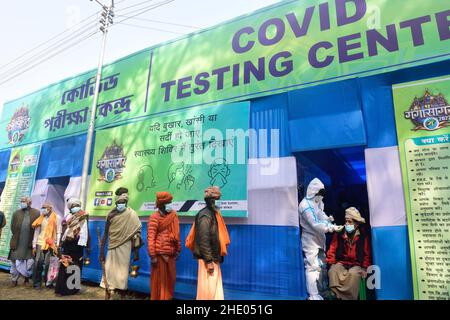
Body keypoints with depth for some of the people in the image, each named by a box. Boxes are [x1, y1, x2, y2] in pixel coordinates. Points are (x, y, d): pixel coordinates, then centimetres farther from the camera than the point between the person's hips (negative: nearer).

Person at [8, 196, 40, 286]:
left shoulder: (36, 213, -4)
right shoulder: (16, 213, 4)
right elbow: (13, 227, 5)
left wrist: (34, 239, -6)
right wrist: (16, 237, -3)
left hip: (29, 244, -2)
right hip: (17, 244, 2)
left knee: (29, 262, 5)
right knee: (15, 262, 8)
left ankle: (27, 277, 24)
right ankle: (14, 279, 22)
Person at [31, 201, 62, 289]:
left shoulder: (57, 217, 0)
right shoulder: (41, 218, 10)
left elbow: (58, 232, -2)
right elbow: (36, 232, 12)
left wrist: (57, 245, -8)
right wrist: (34, 245, 7)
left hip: (50, 244, -3)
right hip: (40, 243, 3)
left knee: (48, 264, -1)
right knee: (38, 263, -2)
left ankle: (48, 282, 11)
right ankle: (37, 283, 8)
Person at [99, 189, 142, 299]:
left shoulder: (132, 214, -6)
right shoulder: (111, 214, 1)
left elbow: (136, 233, -6)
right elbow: (106, 234, 6)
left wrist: (136, 252, -9)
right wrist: (102, 251, 5)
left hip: (124, 247, -2)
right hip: (112, 247, 2)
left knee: (123, 271, 4)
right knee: (109, 270, 3)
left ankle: (122, 295, 16)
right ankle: (108, 295, 15)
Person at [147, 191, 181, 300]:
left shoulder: (173, 216, 8)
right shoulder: (154, 218, -9)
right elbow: (150, 238, -12)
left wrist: (178, 250, 13)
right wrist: (152, 256, -15)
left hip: (171, 254, 6)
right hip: (159, 254, -6)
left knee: (170, 280, 15)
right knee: (159, 280, 6)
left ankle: (168, 297, 29)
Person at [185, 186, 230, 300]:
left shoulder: (213, 214, 11)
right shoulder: (205, 216, -16)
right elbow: (204, 240, -21)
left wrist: (215, 258, 15)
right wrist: (209, 261, -21)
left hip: (214, 258, 9)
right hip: (208, 259, -9)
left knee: (215, 288, 15)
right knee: (208, 289, -1)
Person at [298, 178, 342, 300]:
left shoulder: (318, 202, 8)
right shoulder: (306, 205, -21)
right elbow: (315, 224, -26)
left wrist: (328, 219, -4)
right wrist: (332, 227, -29)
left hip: (319, 238, 10)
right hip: (310, 240, -10)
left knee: (322, 265, 19)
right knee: (313, 266, -6)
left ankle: (322, 290, 34)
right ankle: (313, 295, 4)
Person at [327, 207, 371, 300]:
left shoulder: (364, 236, 0)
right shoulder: (338, 234, 1)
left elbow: (367, 254, 3)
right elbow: (332, 250, 6)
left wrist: (365, 268, -7)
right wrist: (332, 264, -5)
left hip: (357, 265, -1)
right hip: (341, 263, 1)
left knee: (353, 273, -35)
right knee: (333, 271, -30)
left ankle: (349, 297, -21)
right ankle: (337, 295, -21)